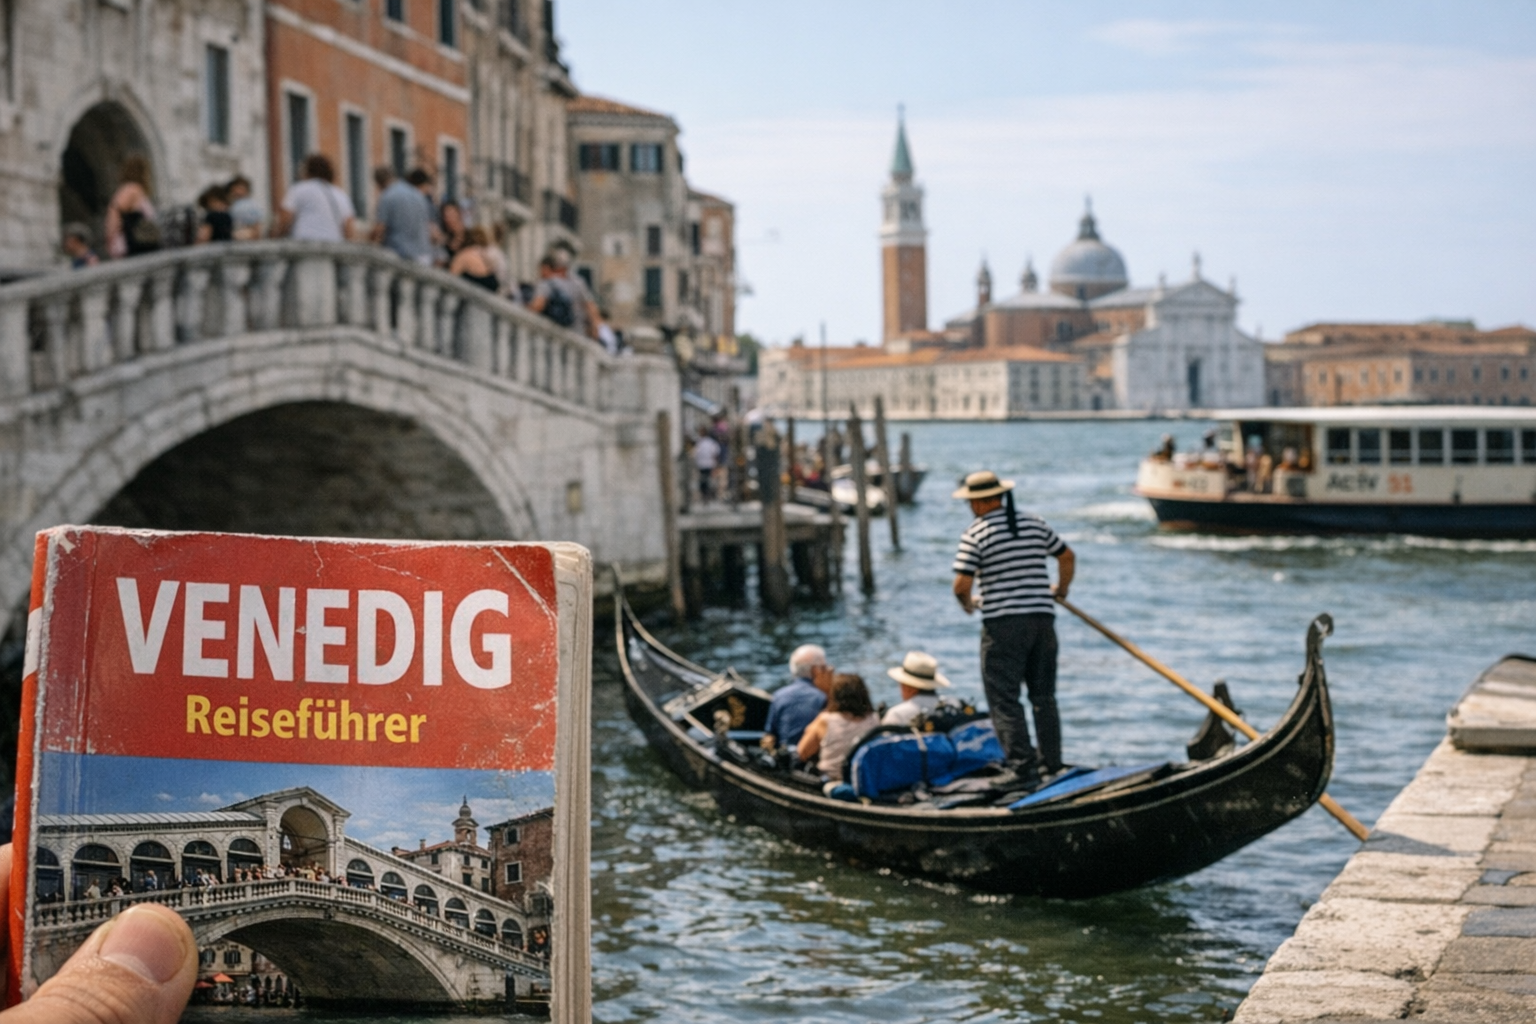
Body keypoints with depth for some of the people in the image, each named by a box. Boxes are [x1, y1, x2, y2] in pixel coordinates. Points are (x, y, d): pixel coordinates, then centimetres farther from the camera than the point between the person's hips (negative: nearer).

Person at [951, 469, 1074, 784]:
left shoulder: (976, 534, -8)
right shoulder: (1034, 524, 9)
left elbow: (962, 585, -13)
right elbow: (1067, 556, 18)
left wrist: (968, 603, 9)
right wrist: (1061, 589, 35)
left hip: (1003, 624, -6)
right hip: (1043, 617, 6)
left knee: (1003, 697, -1)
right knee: (1043, 696, 14)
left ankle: (1022, 762, -10)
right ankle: (1051, 762, 16)